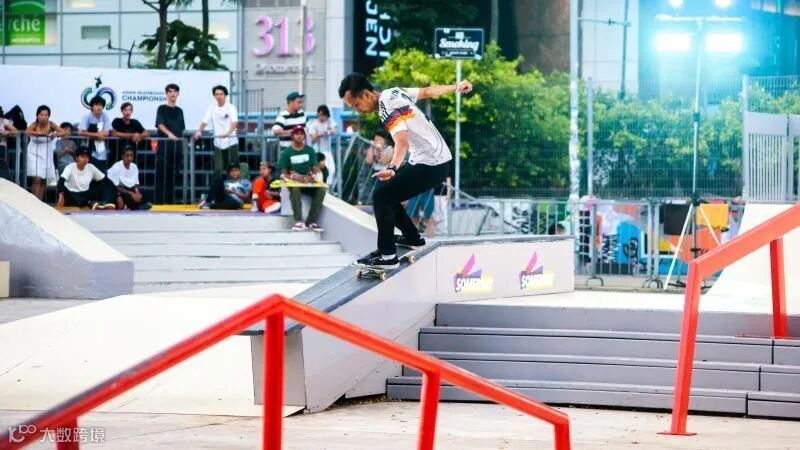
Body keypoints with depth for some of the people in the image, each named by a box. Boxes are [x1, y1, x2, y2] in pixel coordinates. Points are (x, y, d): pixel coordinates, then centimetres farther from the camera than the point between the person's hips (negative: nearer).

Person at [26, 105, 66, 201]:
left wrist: (56, 134, -44)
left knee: (43, 180, 10)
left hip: (46, 154, 3)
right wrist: (40, 133, -55)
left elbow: (63, 132, -22)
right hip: (35, 154, -3)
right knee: (37, 179, -15)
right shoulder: (34, 125, -17)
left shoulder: (51, 125, -12)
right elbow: (27, 132, -38)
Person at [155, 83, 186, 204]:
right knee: (161, 175, -7)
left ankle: (170, 201, 8)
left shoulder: (179, 111, 16)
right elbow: (160, 124, -14)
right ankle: (159, 201, -7)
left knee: (172, 176, 5)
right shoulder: (162, 109, 0)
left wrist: (181, 140, 13)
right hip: (164, 146, -5)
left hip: (176, 147, 5)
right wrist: (169, 134, -30)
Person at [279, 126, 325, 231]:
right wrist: (294, 177, -21)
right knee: (295, 189, -38)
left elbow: (315, 170, 6)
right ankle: (299, 222, -43)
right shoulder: (287, 153, 0)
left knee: (321, 190, -27)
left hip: (308, 183, 3)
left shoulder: (310, 151, 7)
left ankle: (311, 222, -25)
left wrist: (312, 176, -18)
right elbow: (283, 174, -2)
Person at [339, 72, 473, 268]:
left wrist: (392, 168, -56)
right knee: (386, 188, 18)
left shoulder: (388, 109, -23)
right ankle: (412, 238, 31)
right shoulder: (393, 92, 4)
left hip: (430, 164, -10)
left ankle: (387, 256, -12)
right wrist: (456, 87, 34)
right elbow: (427, 92, 18)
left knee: (381, 195, -15)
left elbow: (402, 142, -38)